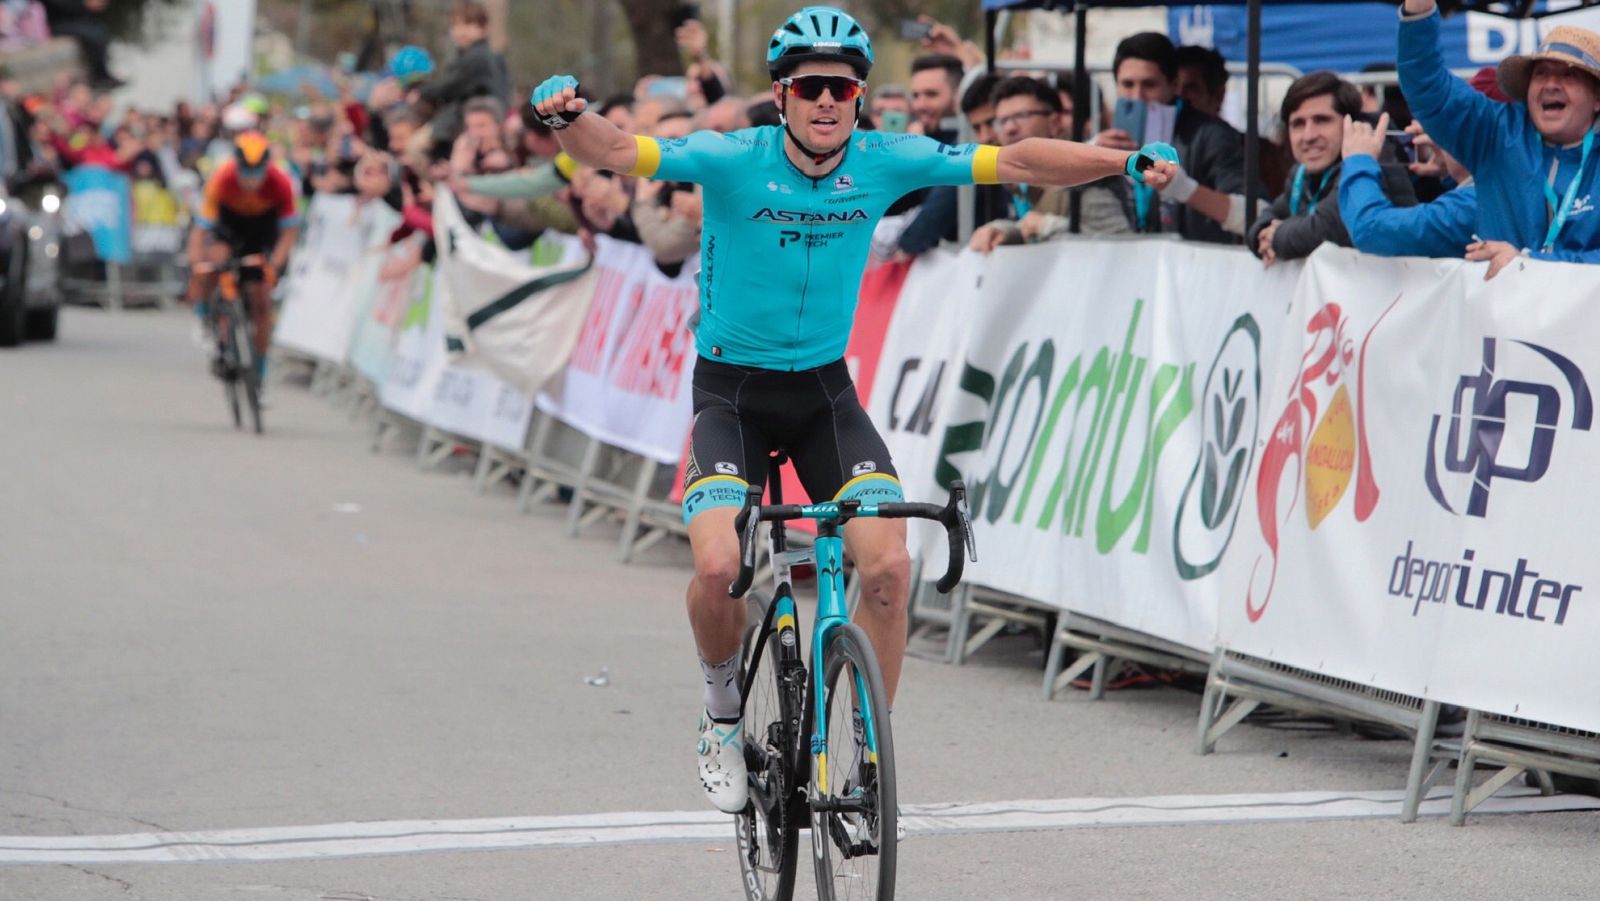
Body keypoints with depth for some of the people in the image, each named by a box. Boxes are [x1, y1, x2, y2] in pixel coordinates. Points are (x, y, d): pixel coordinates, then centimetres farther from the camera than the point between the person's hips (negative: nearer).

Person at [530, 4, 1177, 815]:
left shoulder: (886, 164, -7)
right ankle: (723, 715, 8)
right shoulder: (733, 162, -15)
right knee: (719, 566, -23)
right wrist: (566, 116, -46)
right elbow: (617, 153, -25)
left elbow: (1017, 162, -7)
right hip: (732, 390, -2)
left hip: (824, 391, 2)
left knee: (888, 566, -16)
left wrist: (1129, 162, -15)